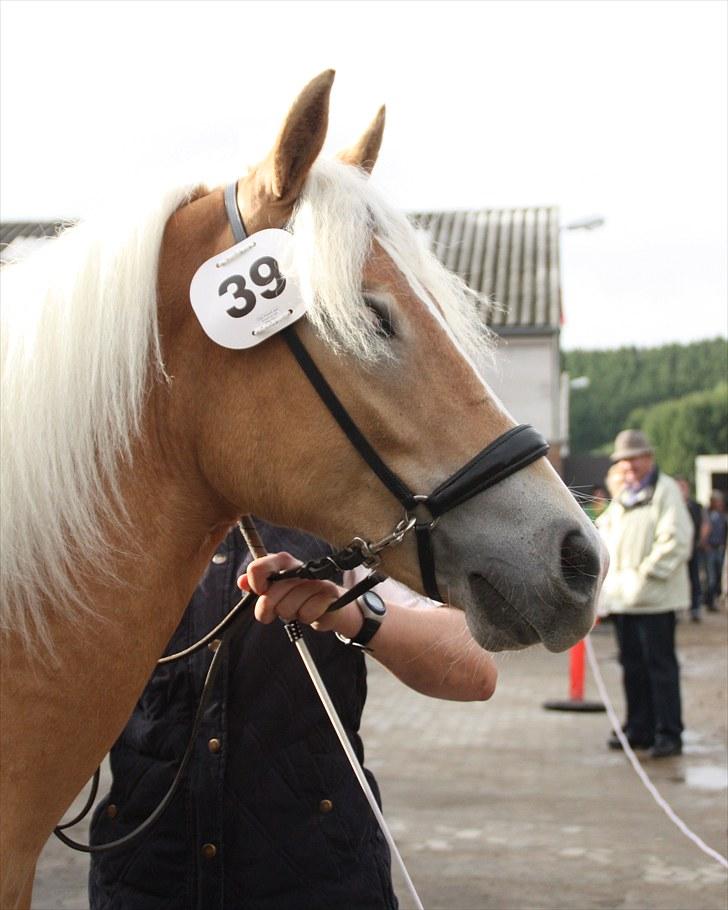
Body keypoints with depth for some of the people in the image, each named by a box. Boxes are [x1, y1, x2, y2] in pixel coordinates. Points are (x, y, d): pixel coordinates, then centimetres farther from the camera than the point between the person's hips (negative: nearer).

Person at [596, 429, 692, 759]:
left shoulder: (666, 490, -6)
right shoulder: (622, 497, 19)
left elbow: (676, 539, -14)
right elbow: (605, 531, 26)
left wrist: (649, 572, -18)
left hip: (653, 598, -8)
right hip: (622, 596, 8)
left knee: (660, 666, -5)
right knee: (632, 666, 12)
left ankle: (669, 734, 0)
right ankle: (639, 729, 21)